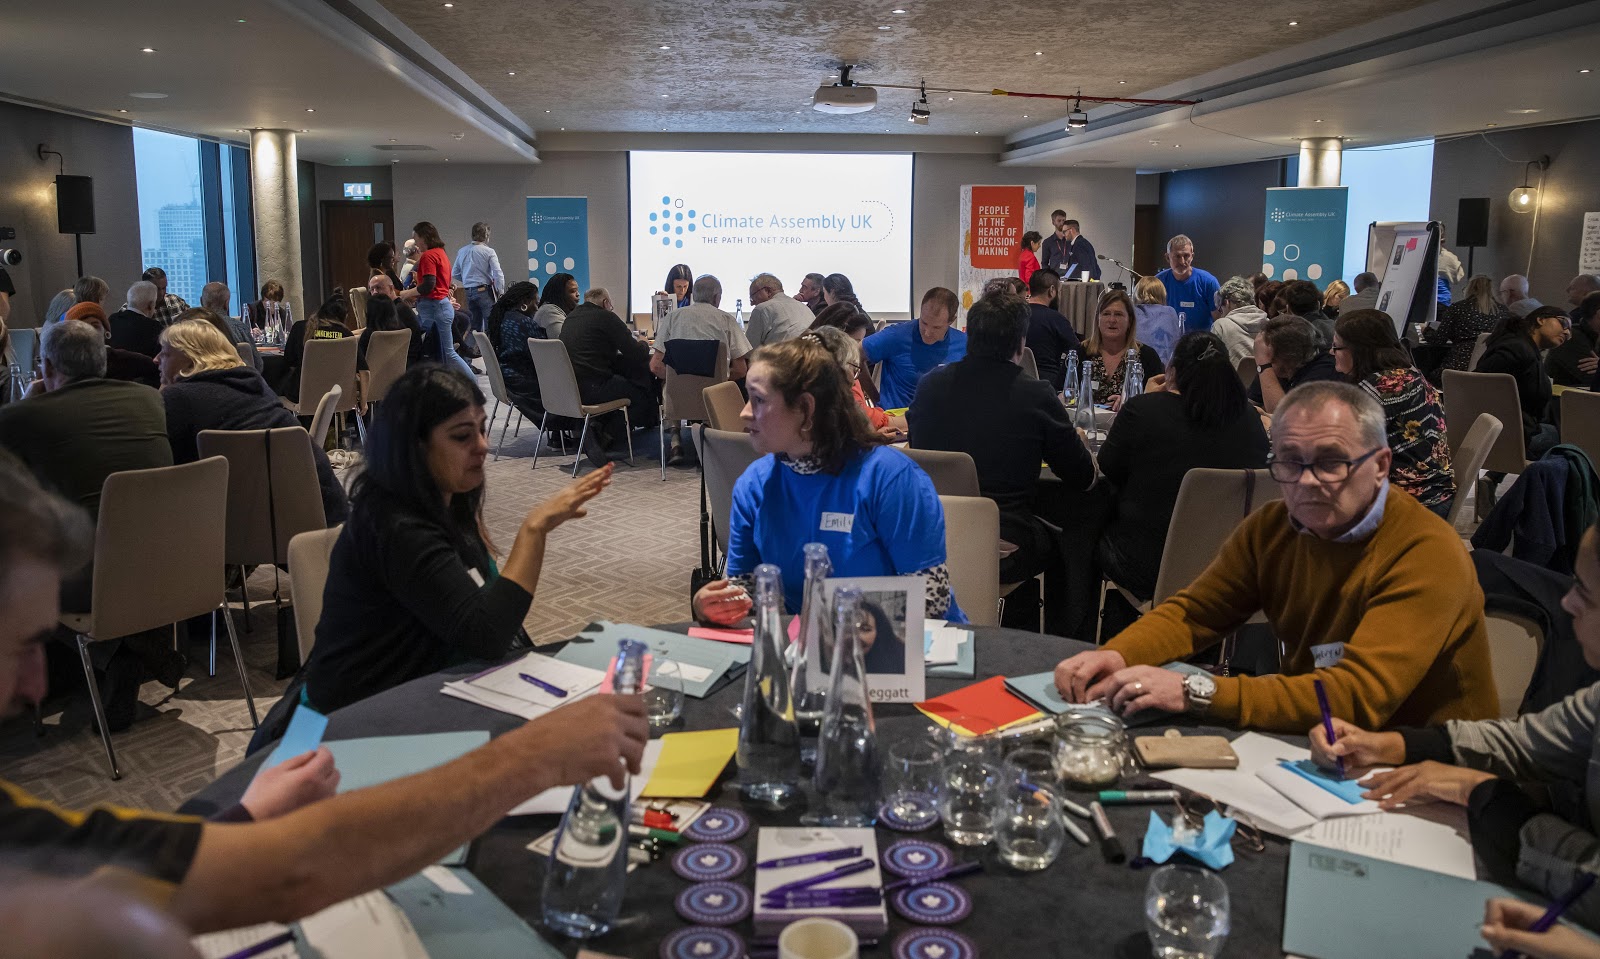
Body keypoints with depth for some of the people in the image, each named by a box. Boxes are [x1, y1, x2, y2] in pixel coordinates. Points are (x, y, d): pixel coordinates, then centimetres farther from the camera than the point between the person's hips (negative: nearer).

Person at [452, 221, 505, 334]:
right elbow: (498, 274, -13)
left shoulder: (461, 252, 6)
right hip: (485, 291, -6)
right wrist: (500, 292, -4)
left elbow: (454, 274, 11)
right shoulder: (489, 252, -8)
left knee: (475, 325, 12)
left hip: (469, 292, 6)